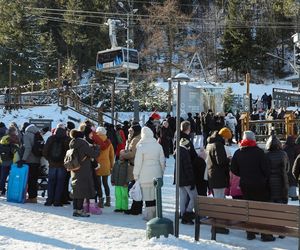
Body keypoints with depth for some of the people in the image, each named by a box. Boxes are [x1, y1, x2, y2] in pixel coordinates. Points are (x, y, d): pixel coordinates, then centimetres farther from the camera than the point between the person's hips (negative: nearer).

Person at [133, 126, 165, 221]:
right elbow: (162, 161, 9)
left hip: (145, 175, -4)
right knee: (156, 194, 13)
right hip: (157, 174, 5)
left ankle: (149, 215, 6)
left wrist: (136, 175, 1)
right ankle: (156, 214, 19)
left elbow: (138, 163, -8)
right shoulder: (158, 145, 3)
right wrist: (162, 172, 19)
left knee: (148, 195, 2)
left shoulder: (141, 147, -10)